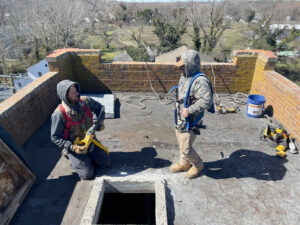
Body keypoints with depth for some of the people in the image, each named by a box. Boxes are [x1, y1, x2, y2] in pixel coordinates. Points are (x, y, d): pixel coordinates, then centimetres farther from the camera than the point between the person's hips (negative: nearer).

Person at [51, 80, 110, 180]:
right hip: (74, 146, -4)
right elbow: (55, 137, -18)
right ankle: (68, 154, 16)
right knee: (87, 174, -5)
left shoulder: (86, 101, -14)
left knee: (105, 163, 5)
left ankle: (88, 156, 28)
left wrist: (100, 121, -10)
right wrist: (73, 147, -27)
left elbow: (99, 107, 7)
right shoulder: (59, 114, -27)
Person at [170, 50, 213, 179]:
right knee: (181, 144, 22)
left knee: (186, 149, 3)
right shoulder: (184, 77, 6)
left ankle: (198, 165, 30)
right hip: (180, 119, 9)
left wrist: (189, 110, -31)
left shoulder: (200, 80, -24)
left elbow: (207, 101, -33)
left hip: (190, 121, -9)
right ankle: (184, 164, 45)